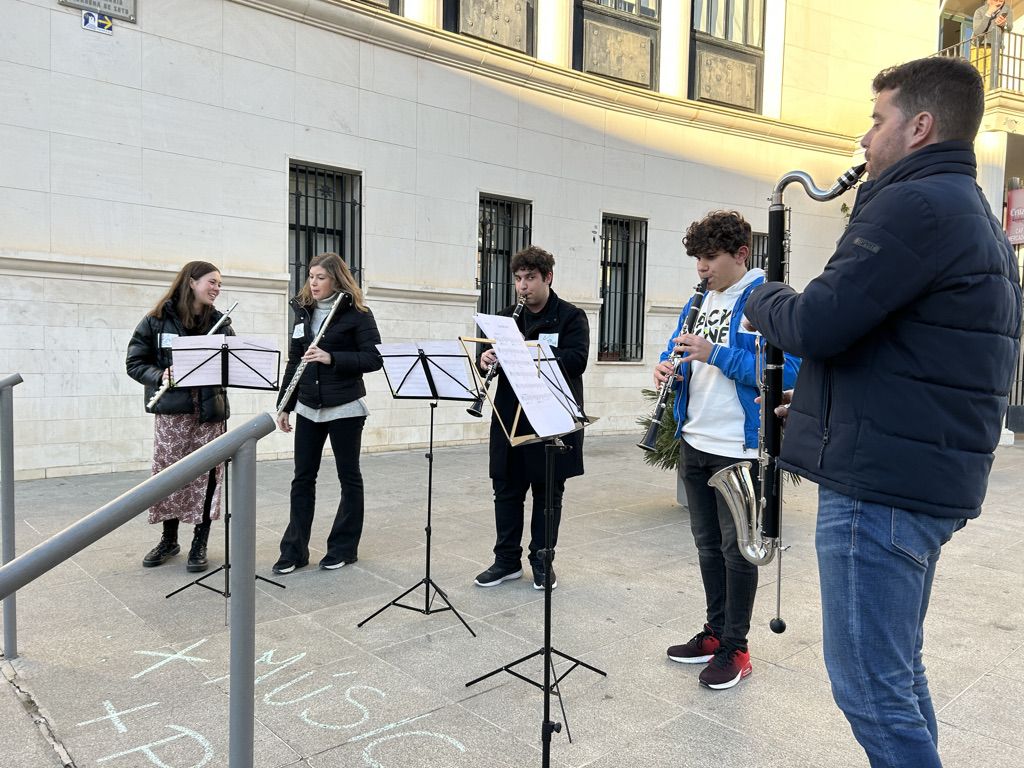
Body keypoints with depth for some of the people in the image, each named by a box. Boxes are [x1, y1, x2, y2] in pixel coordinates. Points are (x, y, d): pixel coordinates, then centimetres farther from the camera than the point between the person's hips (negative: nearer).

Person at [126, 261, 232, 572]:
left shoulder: (219, 322, 7)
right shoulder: (158, 320, 0)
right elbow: (135, 362, 1)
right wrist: (160, 376, -17)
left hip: (210, 410, 1)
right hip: (171, 410, -1)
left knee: (206, 476, 2)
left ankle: (200, 544, 16)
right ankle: (169, 539, 26)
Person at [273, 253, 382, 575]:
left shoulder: (356, 313, -6)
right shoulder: (304, 311, 11)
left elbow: (374, 358, -14)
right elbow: (294, 361, 13)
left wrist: (331, 358, -24)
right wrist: (285, 405, 8)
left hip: (344, 408, -5)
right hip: (308, 408, 5)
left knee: (349, 477, 7)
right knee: (302, 478, 7)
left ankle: (344, 548, 19)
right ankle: (294, 550, 15)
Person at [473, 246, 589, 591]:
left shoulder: (571, 316, -3)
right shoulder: (507, 316, 11)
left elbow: (577, 359, -16)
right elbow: (492, 354, 12)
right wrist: (487, 358, -13)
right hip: (510, 418, 4)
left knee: (548, 493, 8)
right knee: (506, 489, 9)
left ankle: (542, 561, 22)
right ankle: (507, 559, 23)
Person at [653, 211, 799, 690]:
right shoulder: (699, 300, 11)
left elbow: (787, 371, -21)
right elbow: (676, 348, 18)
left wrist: (715, 354, -26)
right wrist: (668, 366, -6)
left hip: (739, 449, -7)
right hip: (694, 443, 7)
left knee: (736, 549, 5)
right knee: (707, 544, 16)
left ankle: (735, 649, 19)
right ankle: (715, 631, 32)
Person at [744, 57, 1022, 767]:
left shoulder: (915, 204, -14)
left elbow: (816, 324, -21)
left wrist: (765, 301, 0)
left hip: (879, 482, -10)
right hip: (932, 480, 10)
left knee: (869, 686, 1)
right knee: (898, 673, 22)